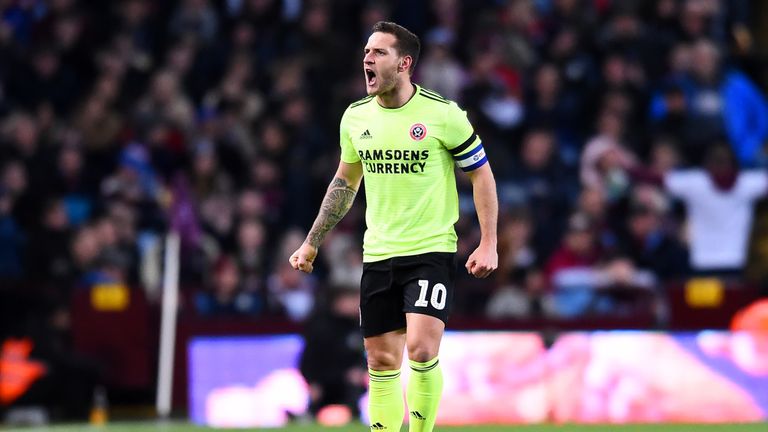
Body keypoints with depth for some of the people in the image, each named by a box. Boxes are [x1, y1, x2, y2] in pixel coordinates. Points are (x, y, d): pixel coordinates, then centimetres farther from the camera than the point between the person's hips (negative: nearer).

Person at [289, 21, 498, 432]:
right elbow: (345, 181, 20)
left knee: (421, 350, -20)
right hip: (377, 256, 5)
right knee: (381, 363, 5)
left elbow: (481, 174, -2)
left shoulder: (442, 114, -9)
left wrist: (488, 244, -9)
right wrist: (312, 242, 18)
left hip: (431, 252, -5)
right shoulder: (356, 117, 5)